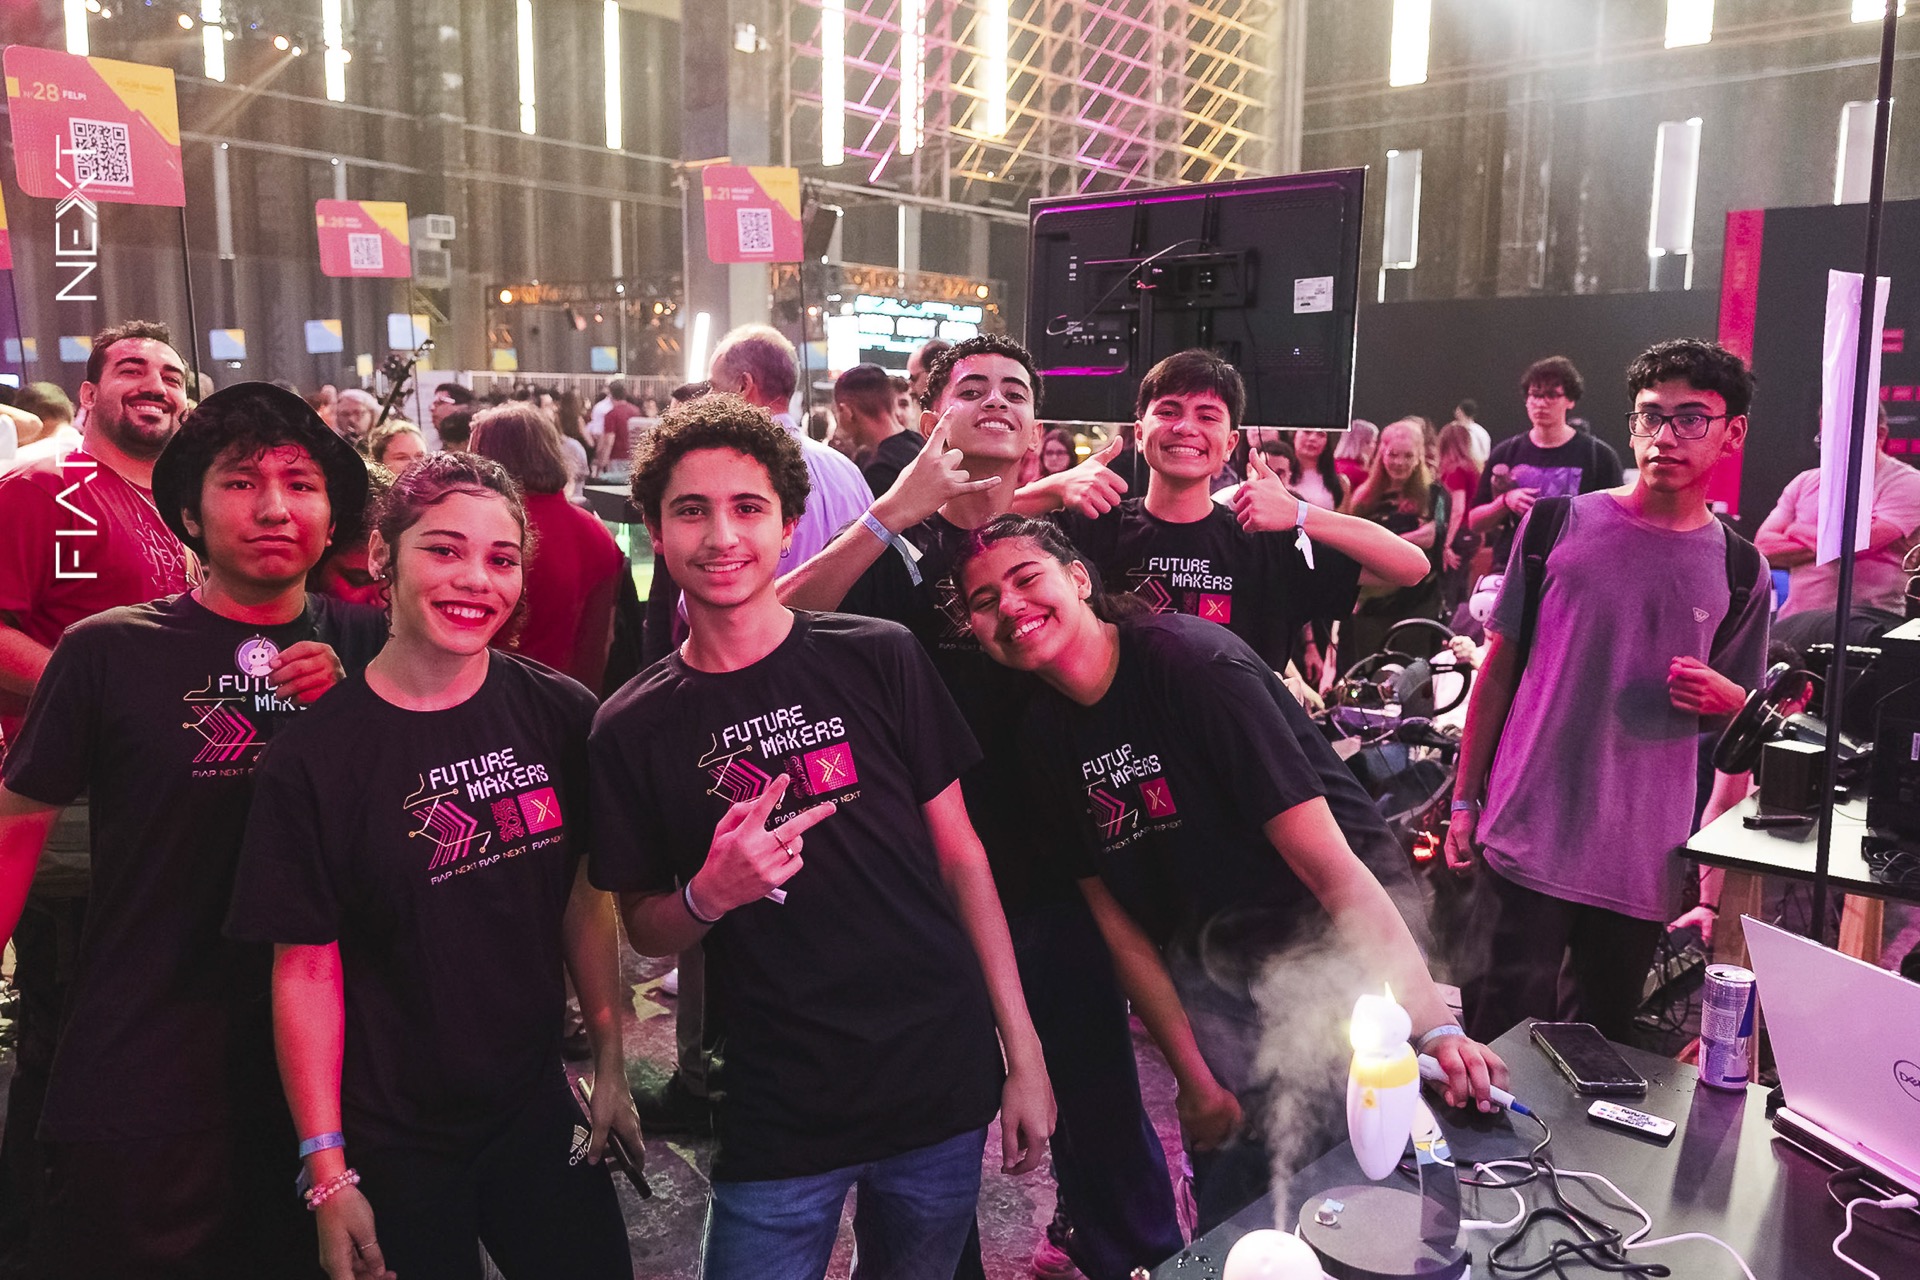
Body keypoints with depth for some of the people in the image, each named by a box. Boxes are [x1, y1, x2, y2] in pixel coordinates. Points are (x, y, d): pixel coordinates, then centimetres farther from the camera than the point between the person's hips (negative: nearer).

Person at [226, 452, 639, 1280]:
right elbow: (306, 967, -10)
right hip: (390, 1142, -2)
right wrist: (326, 1170, -9)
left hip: (539, 1110, 3)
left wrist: (611, 1065, 3)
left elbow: (584, 895, 2)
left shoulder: (560, 715, -6)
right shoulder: (315, 757, -13)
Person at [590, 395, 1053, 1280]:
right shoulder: (631, 727, -3)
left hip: (942, 1079, 1)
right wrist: (707, 895, -18)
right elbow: (645, 931, 5)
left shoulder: (878, 659, -6)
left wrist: (1023, 1052, -1)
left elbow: (958, 852, 0)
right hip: (776, 1114, -1)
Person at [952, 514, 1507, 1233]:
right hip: (1212, 977, 5)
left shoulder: (1191, 662, -23)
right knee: (1229, 1220, 13)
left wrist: (1435, 1025, -34)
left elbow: (1329, 863, -27)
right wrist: (1193, 1078, -2)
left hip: (1332, 954, -5)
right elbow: (1116, 917, 1)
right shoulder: (1045, 734, -3)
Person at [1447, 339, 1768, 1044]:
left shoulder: (1740, 572, 5)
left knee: (1604, 1037, 11)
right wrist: (1464, 800, 4)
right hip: (1529, 838, -2)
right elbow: (1498, 666, 5)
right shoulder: (1557, 525, 0)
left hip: (1645, 860, 2)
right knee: (1503, 1032, -2)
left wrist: (1728, 698, -9)